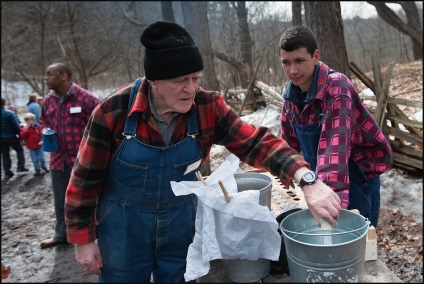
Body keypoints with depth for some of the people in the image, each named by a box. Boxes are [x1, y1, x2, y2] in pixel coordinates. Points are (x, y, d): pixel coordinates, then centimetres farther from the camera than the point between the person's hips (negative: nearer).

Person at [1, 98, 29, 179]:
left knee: (5, 155, 12)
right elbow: (16, 125, -13)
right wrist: (20, 134, 0)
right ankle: (20, 167, 10)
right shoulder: (9, 113, -16)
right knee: (19, 150, 17)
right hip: (11, 137, -4)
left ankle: (7, 173, 13)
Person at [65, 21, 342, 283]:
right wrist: (84, 239, -5)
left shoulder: (208, 107, -16)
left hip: (181, 220, 2)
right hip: (123, 226, -1)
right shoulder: (114, 111, -21)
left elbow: (256, 142, -19)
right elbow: (86, 178, -11)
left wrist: (308, 181, -34)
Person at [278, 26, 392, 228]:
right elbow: (289, 140, 8)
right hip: (321, 178, 6)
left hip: (357, 176, -6)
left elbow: (335, 143, -39)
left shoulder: (336, 86, -26)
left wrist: (333, 197, -47)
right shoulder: (291, 92, -6)